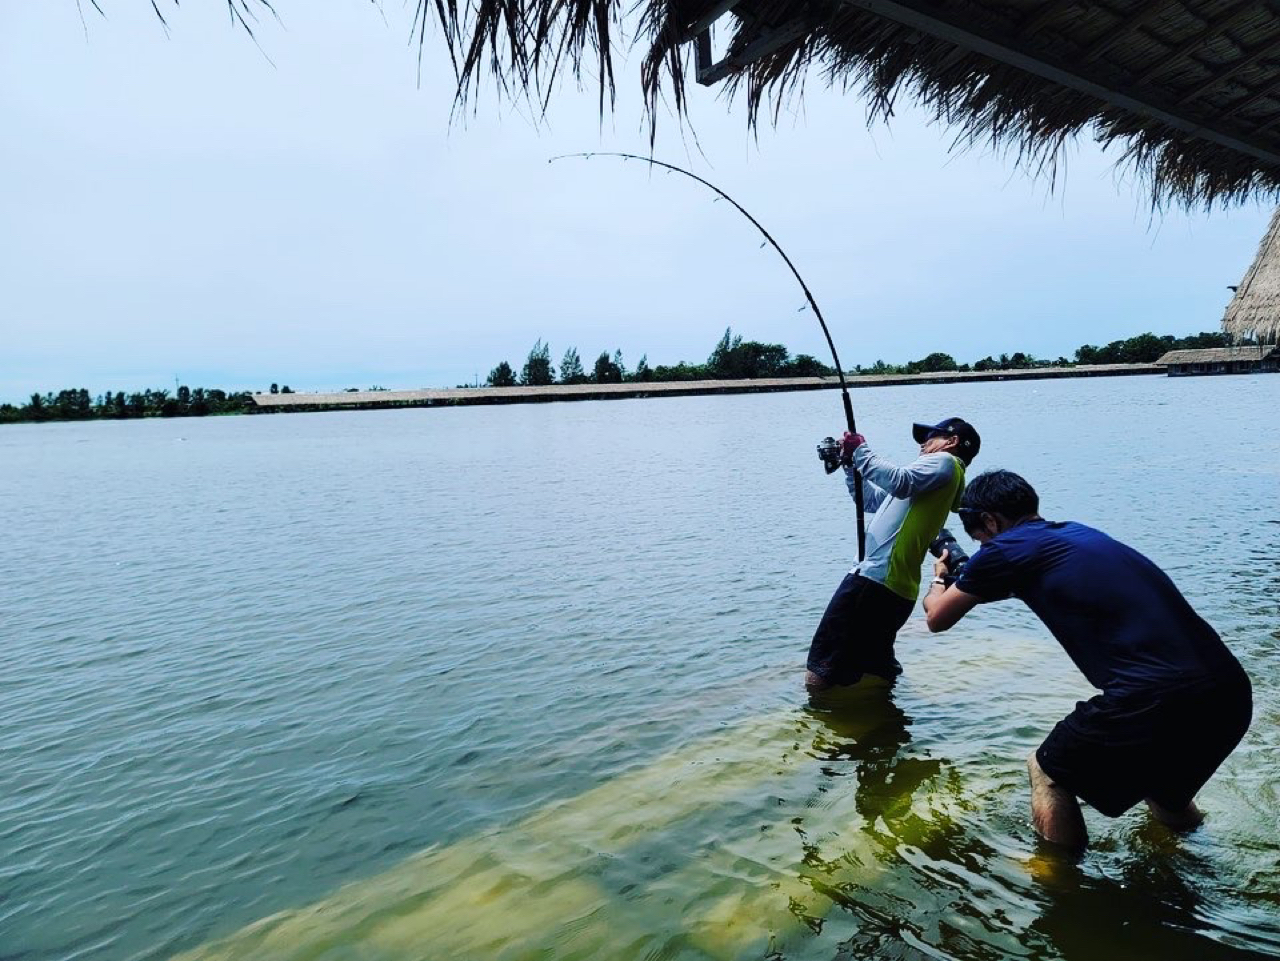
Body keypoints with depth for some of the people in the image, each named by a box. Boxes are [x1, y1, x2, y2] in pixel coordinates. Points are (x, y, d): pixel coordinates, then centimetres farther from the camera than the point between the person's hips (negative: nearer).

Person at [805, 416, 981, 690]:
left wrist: (860, 451, -11)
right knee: (876, 663, 22)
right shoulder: (932, 474, 30)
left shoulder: (945, 461, 1)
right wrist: (851, 464, 22)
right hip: (895, 585, 11)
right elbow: (871, 501, 32)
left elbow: (900, 481, -20)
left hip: (878, 578, -11)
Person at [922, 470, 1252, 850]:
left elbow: (937, 618, 14)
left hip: (1155, 703, -8)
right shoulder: (1077, 534, 21)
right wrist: (973, 578, 50)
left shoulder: (1006, 549, 0)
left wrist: (939, 578, 35)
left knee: (1048, 771, 16)